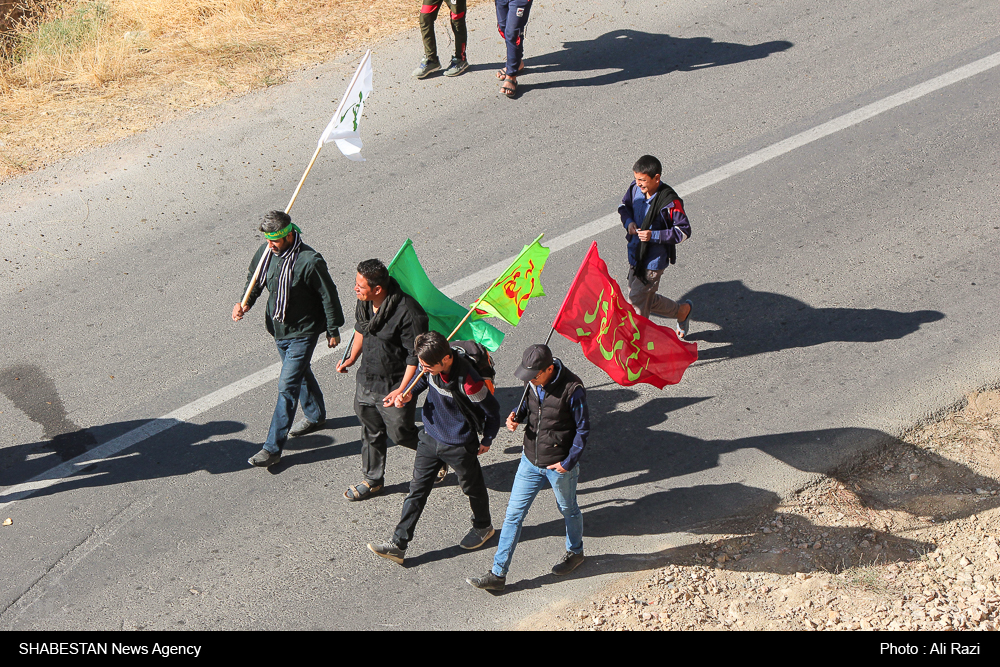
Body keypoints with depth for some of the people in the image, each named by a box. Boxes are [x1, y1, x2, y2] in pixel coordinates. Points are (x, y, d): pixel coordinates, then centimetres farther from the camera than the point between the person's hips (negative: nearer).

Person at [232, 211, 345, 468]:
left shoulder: (310, 261, -27)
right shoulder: (266, 251, -8)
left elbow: (328, 296, -16)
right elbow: (254, 279, 11)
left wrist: (333, 330, -7)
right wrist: (245, 303, -7)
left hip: (303, 332, -7)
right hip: (278, 328, 7)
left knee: (287, 386, -7)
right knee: (300, 373, 26)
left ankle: (273, 448, -3)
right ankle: (316, 415, 52)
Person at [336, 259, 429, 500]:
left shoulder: (407, 312, -29)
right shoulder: (364, 302, -6)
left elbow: (415, 356, -22)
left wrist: (402, 390, -24)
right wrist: (352, 358, 21)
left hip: (394, 385, -7)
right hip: (366, 380, 7)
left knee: (399, 433, 9)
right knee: (371, 432, 19)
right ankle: (372, 480, 38)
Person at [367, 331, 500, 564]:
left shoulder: (468, 382, -34)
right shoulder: (431, 365, -16)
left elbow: (492, 410, -18)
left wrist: (487, 441, -3)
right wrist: (410, 394, -10)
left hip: (460, 445, -5)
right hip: (430, 437, 5)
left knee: (472, 487, 19)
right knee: (417, 490, 7)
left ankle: (483, 527, 46)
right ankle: (398, 544, 11)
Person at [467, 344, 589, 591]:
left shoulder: (572, 389, -23)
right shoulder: (533, 383, -6)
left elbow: (583, 429, -14)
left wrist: (569, 462, -15)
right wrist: (515, 415, -8)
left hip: (559, 465, -5)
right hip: (530, 461, 5)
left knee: (568, 511, 20)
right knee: (514, 514, 4)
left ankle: (575, 552, 48)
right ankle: (498, 574, 9)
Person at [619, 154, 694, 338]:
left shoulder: (669, 201, -24)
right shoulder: (635, 189, -5)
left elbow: (684, 231, -18)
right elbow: (624, 205, 15)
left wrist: (653, 235, -26)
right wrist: (629, 222, -7)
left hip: (653, 260, -8)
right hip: (636, 254, 8)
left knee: (637, 302, -2)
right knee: (646, 299, 20)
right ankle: (682, 311, 40)